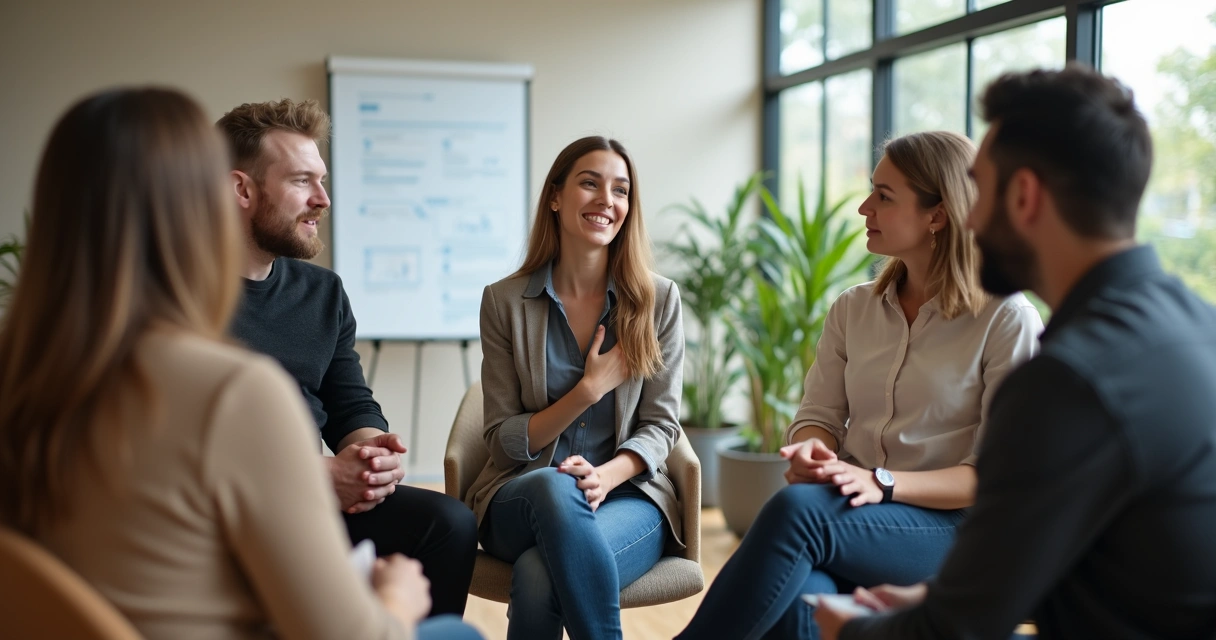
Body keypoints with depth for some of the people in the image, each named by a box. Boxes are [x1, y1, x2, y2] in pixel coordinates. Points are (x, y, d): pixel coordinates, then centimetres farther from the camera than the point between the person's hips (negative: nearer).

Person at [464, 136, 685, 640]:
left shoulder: (658, 300, 3)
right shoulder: (504, 302, 2)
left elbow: (660, 425, 1)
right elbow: (505, 441, 1)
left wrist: (606, 476, -20)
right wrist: (590, 389, -13)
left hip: (626, 493, -1)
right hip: (521, 500, 1)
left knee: (540, 576, -34)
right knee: (554, 486, -37)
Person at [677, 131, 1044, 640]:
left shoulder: (1007, 319, -4)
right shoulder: (853, 310, 12)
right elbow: (818, 417, 10)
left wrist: (884, 482, -22)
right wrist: (810, 451, -15)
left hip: (953, 524, -3)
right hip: (855, 514, 4)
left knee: (797, 509, -33)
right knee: (798, 596, -34)